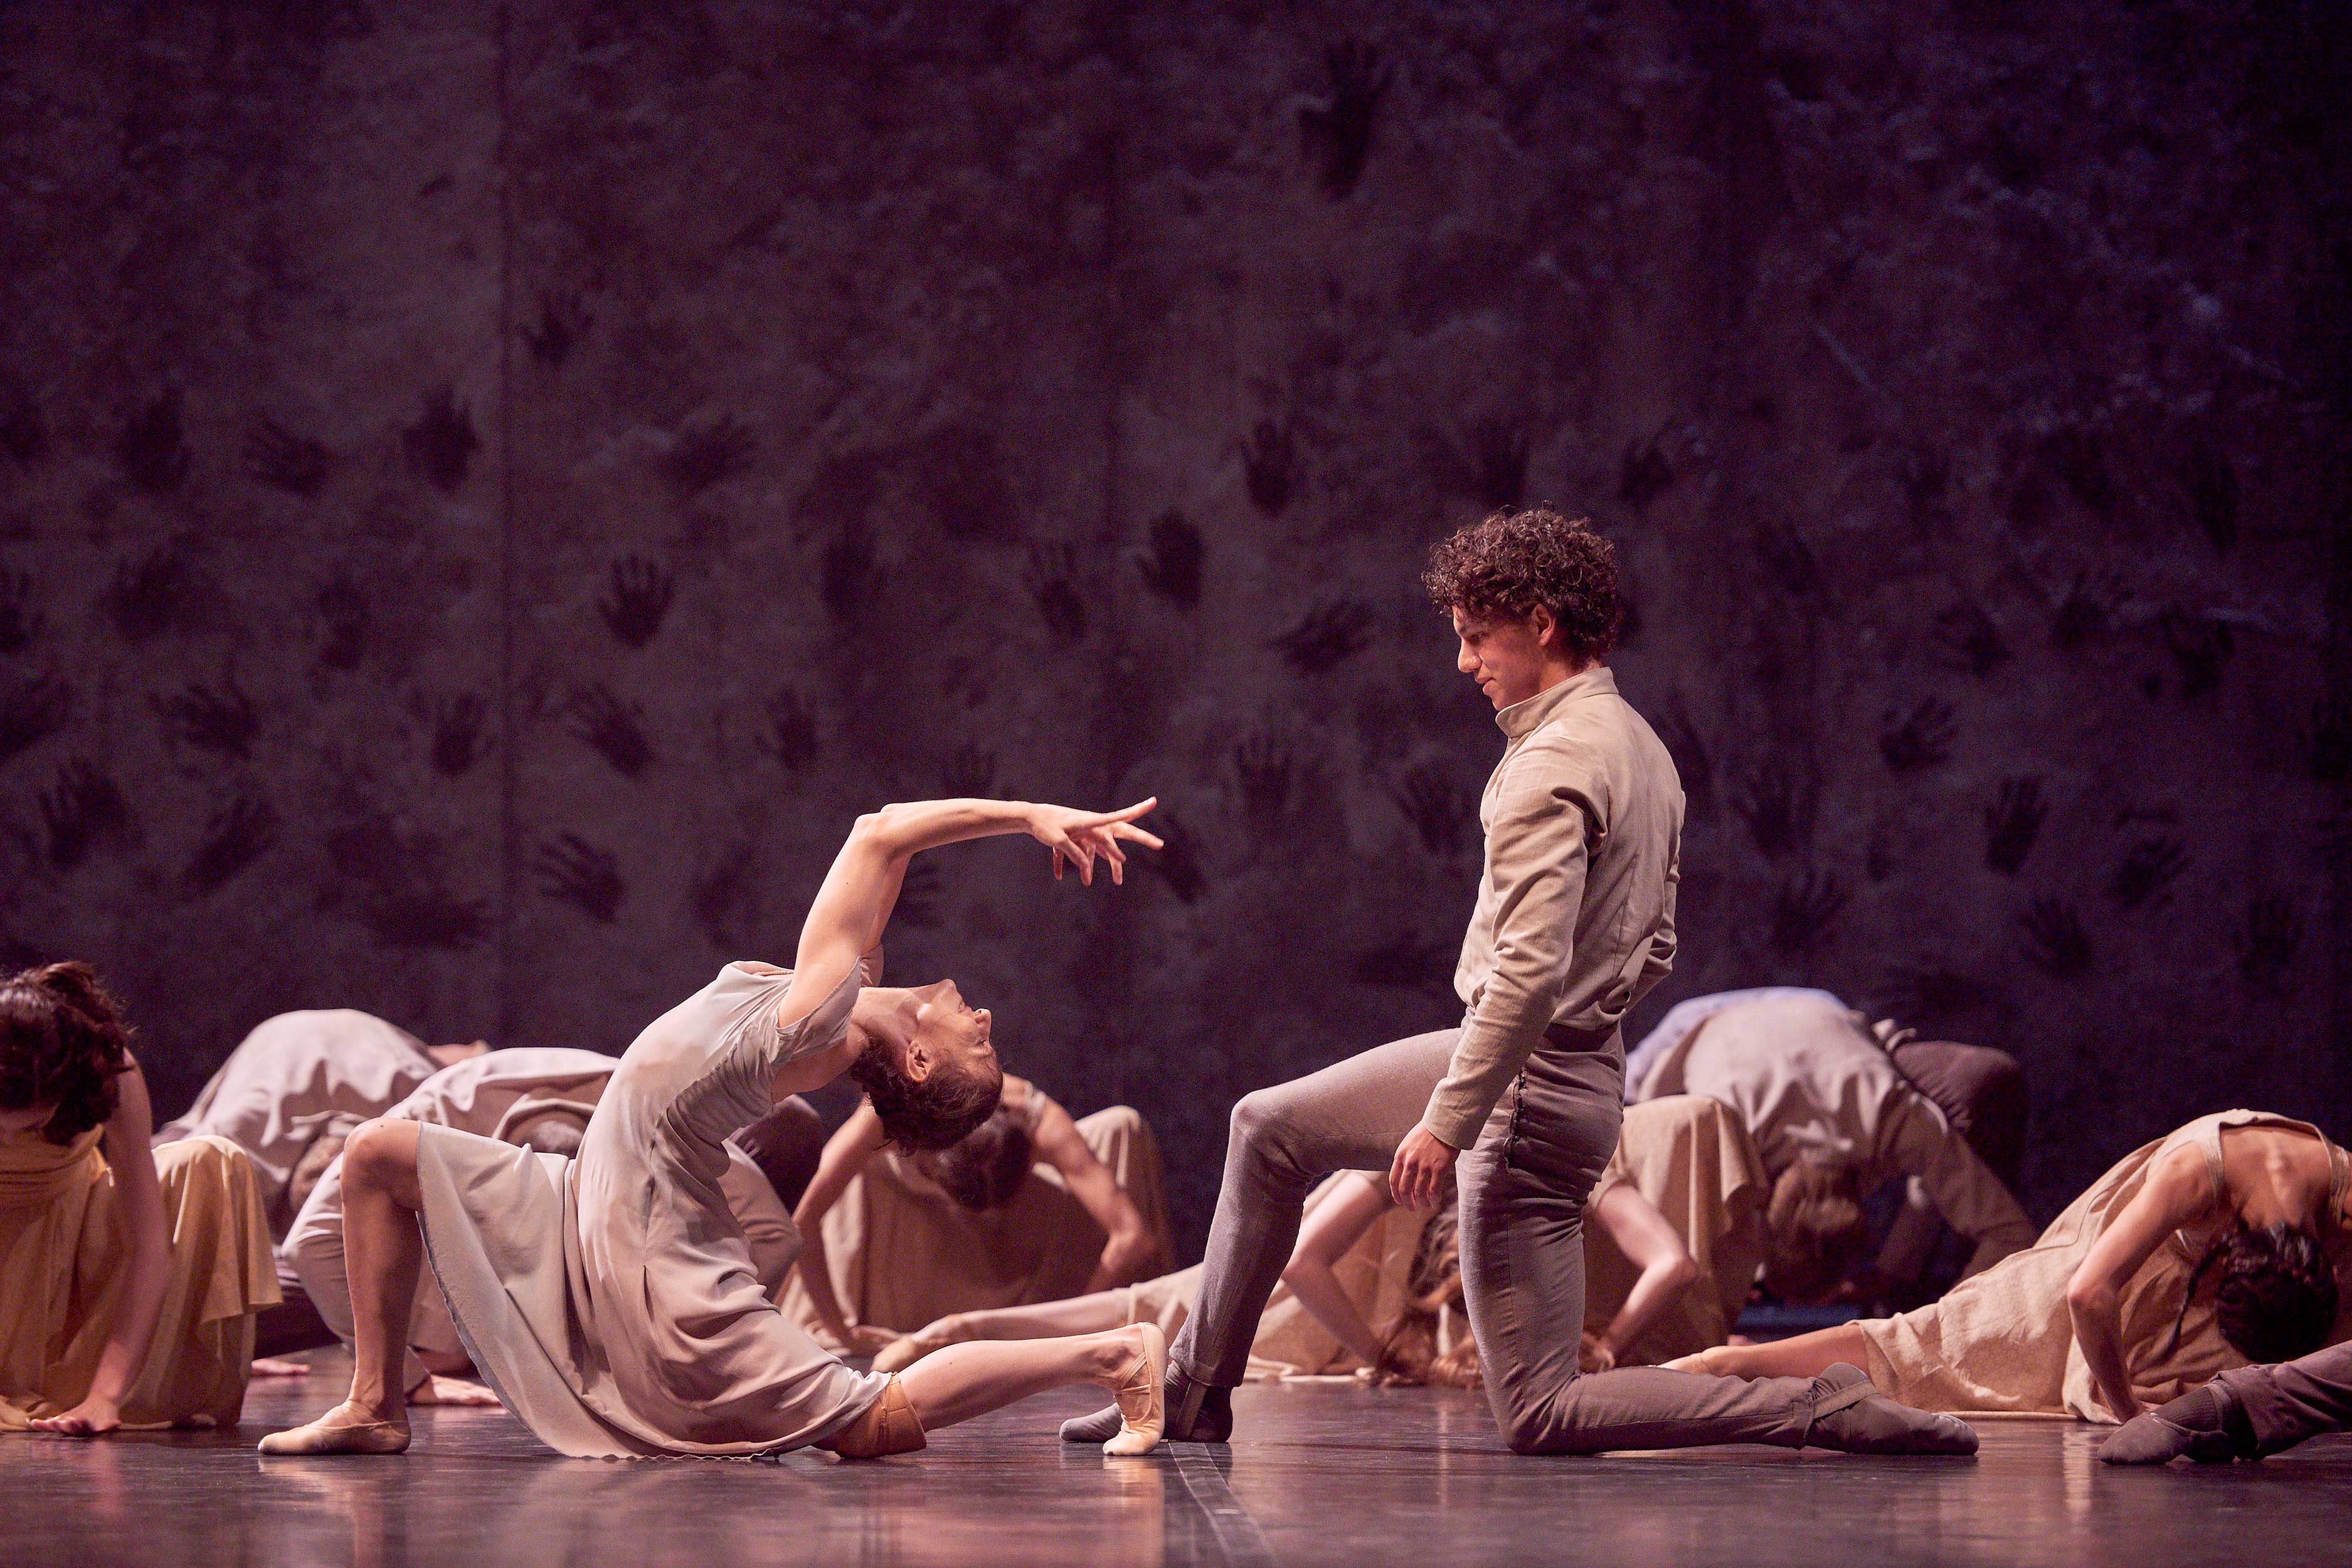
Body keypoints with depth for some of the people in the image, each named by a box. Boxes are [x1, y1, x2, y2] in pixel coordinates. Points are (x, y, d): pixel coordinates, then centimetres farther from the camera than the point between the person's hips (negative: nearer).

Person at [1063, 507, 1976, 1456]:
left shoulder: (1552, 767, -20)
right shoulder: (1641, 747, 10)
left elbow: (1531, 967, -28)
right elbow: (1655, 947, 17)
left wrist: (1446, 1120, -26)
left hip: (1529, 1091, -10)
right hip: (1587, 1067, 10)